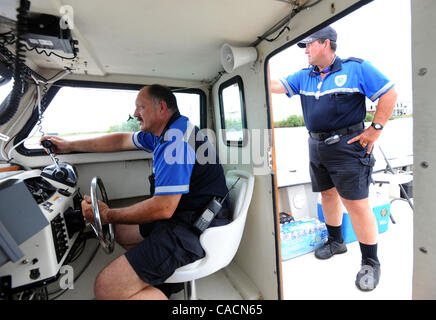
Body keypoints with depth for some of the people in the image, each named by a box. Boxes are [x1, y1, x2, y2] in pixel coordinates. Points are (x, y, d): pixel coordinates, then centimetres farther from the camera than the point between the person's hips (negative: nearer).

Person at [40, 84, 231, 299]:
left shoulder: (176, 138, -21)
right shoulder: (162, 133, 12)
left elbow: (163, 208, -24)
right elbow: (122, 140, 23)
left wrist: (108, 215, -9)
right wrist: (71, 146, 26)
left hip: (196, 229, -10)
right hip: (181, 215, 10)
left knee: (106, 288, -16)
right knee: (119, 230, 24)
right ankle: (160, 278, 23)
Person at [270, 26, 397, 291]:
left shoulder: (356, 68, -3)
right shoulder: (304, 76, 12)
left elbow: (390, 94, -2)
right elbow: (275, 86, 9)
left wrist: (375, 129, -8)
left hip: (347, 147, -6)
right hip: (317, 147, 6)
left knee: (356, 203, -4)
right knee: (328, 194, 15)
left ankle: (371, 262, 15)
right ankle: (336, 242, 36)